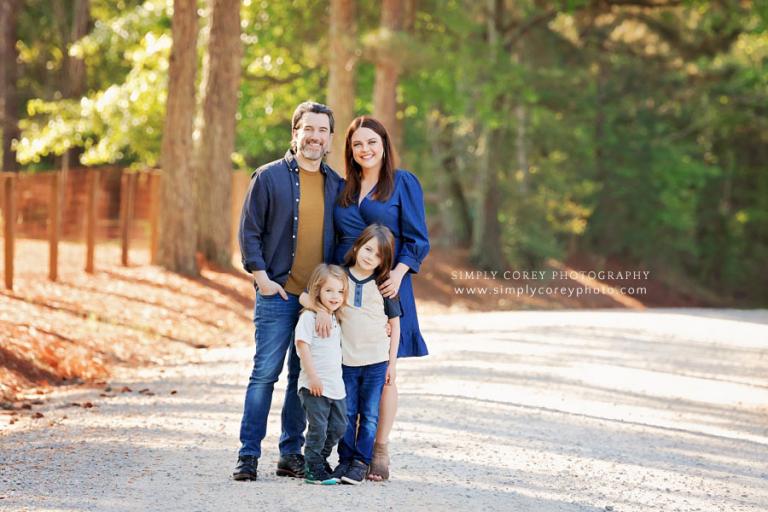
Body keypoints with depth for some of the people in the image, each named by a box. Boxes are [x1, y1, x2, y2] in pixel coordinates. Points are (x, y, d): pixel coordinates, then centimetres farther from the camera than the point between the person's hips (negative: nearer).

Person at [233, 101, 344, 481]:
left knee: (305, 377, 7)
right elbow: (249, 232, -1)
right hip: (278, 293, -4)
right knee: (265, 372, -5)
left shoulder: (336, 185, 11)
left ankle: (291, 454, 14)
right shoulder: (269, 177, -1)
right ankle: (248, 454, 0)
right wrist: (262, 277, -9)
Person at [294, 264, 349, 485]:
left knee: (338, 427, 11)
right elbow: (302, 345, -16)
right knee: (318, 428, -6)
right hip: (315, 386, -8)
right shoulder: (309, 317, -10)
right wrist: (312, 376, -21)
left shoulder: (335, 319, 16)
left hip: (336, 385, 8)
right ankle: (313, 470, 2)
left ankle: (320, 459, 28)